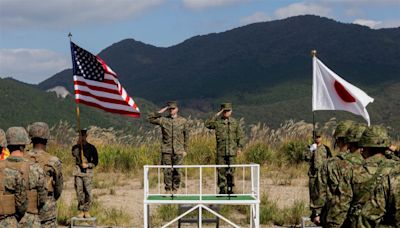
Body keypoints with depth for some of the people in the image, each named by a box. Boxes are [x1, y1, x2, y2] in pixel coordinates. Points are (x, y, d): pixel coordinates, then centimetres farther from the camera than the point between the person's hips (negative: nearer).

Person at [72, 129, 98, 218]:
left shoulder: (91, 148, 5)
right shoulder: (75, 147, 8)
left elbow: (95, 161, 6)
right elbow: (75, 155, -14)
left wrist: (88, 165, -9)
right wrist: (78, 144, -20)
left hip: (88, 172, -1)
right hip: (78, 172, 1)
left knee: (88, 193, -5)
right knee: (79, 192, -1)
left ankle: (86, 211, 6)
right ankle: (80, 211, 9)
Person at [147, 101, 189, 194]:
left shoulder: (183, 121, 6)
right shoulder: (163, 120, 5)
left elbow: (186, 136, 9)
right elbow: (150, 118, 1)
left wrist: (185, 150, 5)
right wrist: (161, 111, -1)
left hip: (178, 151, 0)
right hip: (166, 151, 0)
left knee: (177, 171, 2)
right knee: (167, 171, -1)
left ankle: (175, 190, 12)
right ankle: (168, 190, 7)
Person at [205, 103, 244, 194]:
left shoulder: (235, 122, 9)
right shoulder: (217, 122, 6)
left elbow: (241, 136, 10)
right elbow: (207, 124, -11)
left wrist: (240, 147, 1)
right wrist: (216, 115, -10)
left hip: (232, 151, 0)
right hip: (220, 151, 0)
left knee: (231, 171, -1)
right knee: (221, 171, 3)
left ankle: (230, 188, 9)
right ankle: (222, 189, 11)